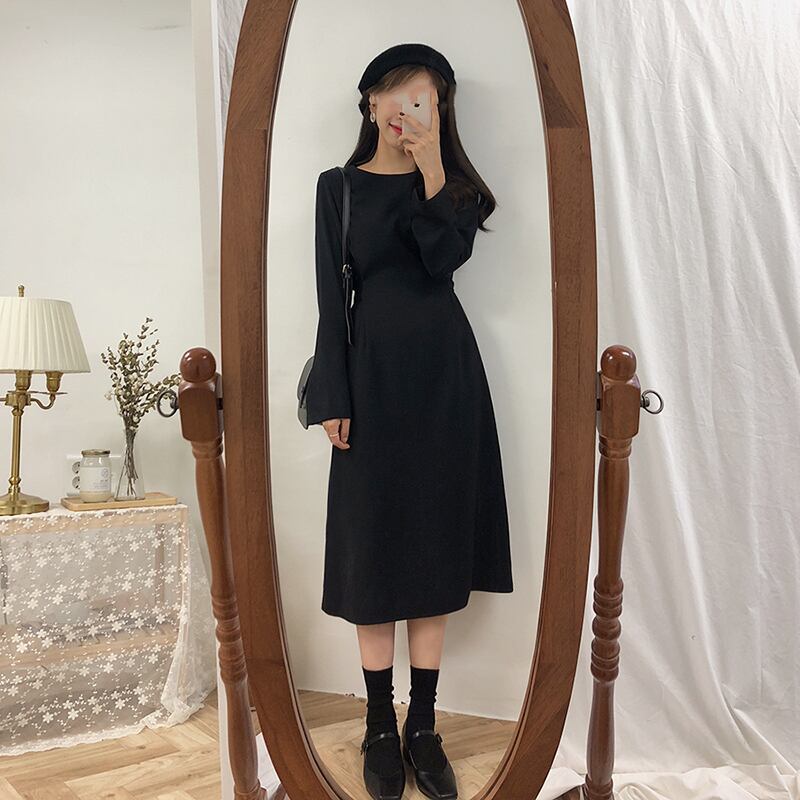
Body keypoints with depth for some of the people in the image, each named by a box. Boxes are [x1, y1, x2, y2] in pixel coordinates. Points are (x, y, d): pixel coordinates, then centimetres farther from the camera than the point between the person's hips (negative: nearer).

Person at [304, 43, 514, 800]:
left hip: (444, 373, 1)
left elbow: (446, 260, -9)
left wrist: (431, 172, -11)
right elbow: (331, 296, 1)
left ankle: (423, 726, 16)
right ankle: (380, 728, 17)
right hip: (374, 373, -1)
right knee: (374, 545, 2)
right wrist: (333, 397, -6)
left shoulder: (452, 184, 10)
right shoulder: (339, 186, 7)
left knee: (433, 539, 4)